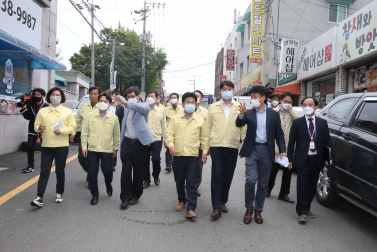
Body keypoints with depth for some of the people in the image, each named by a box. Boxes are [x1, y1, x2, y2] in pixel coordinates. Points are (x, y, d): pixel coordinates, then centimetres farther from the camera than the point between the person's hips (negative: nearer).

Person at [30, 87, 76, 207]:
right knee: (44, 171, -2)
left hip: (61, 146, -1)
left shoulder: (67, 111, 2)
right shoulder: (42, 111, 8)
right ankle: (39, 197, -4)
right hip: (46, 146, 2)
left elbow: (72, 127, -2)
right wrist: (39, 128, -14)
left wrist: (62, 130, -19)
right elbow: (36, 125, 10)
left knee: (60, 171, 9)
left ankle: (59, 194, 25)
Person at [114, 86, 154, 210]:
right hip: (127, 142, 4)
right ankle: (125, 197, 7)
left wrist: (125, 103, -38)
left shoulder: (144, 106, -3)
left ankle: (135, 195, 22)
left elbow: (143, 108, -28)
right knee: (126, 170, 0)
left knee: (138, 171, 7)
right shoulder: (127, 109, 14)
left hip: (139, 143, -4)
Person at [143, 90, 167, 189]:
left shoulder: (161, 110, 4)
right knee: (145, 160, 7)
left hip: (156, 139, 0)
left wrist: (165, 137, 7)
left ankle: (156, 176, 26)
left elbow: (163, 124, 7)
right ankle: (146, 180, 21)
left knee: (156, 159, -1)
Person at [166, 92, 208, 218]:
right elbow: (170, 134, 1)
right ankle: (182, 200, 33)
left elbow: (203, 137, 9)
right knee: (179, 181, 12)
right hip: (178, 155, 1)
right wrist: (170, 144, -16)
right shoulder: (175, 118, 4)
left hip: (193, 156, -1)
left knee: (191, 182, -2)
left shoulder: (200, 119, 4)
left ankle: (191, 208, 2)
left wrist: (205, 151, 4)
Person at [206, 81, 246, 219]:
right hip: (216, 146, -1)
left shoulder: (239, 108, 4)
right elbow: (208, 127, 7)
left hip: (232, 147, 1)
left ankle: (222, 202, 26)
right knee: (216, 176, -3)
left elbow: (243, 127, 4)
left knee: (228, 176, 10)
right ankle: (216, 207, 2)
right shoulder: (213, 107, 5)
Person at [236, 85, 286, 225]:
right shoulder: (249, 112, 3)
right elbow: (239, 124, -12)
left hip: (267, 150, 1)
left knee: (263, 184, 8)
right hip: (252, 150, -1)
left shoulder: (273, 114, 4)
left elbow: (279, 134, 5)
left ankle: (258, 210, 22)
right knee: (250, 180, -9)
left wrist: (282, 150, -5)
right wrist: (241, 114, -31)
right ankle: (249, 208, 11)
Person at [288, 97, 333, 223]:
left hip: (317, 159, 3)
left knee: (312, 185, 12)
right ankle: (302, 212, 3)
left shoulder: (323, 123, 6)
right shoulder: (297, 123, 0)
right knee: (302, 185, -5)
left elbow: (327, 141, 5)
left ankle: (307, 208, 27)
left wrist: (330, 156, -7)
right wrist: (290, 159, -4)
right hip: (303, 159, -3)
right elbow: (291, 141, -1)